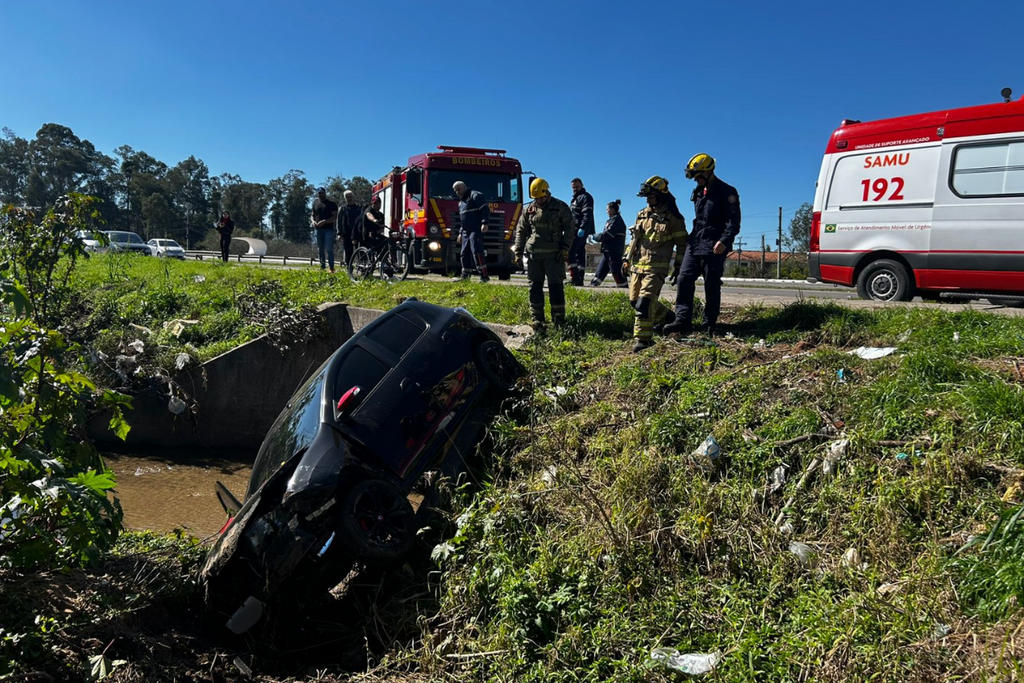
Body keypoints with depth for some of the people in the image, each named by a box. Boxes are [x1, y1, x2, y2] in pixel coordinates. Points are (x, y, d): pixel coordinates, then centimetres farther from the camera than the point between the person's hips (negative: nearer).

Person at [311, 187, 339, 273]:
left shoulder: (331, 204, 0)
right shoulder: (315, 203, 16)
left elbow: (335, 217, -8)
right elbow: (313, 215, 24)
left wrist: (324, 222, -19)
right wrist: (313, 221, 1)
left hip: (328, 229, -5)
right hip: (319, 229, 5)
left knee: (329, 249, -11)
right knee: (321, 249, 9)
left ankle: (332, 268, -11)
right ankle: (322, 267, 15)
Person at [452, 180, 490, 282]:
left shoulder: (475, 195, -3)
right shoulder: (461, 202, 25)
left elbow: (485, 209, -12)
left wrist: (484, 223, -22)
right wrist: (460, 232, 26)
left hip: (476, 230, -9)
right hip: (466, 232, 9)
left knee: (477, 252, -17)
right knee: (465, 253, 9)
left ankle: (484, 276, -18)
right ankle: (465, 275, 17)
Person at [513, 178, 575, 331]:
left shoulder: (560, 207, 3)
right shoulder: (528, 210, 11)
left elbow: (569, 228, 2)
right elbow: (521, 231, 14)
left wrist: (565, 248, -7)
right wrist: (518, 253, 8)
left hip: (554, 254, -3)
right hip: (533, 255, 3)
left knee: (556, 287, -3)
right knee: (535, 287, 3)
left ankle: (559, 320, 3)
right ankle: (537, 319, 10)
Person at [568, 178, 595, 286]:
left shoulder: (585, 197, -5)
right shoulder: (576, 198, 26)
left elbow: (587, 214, -18)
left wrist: (582, 228, -27)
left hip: (581, 230, -10)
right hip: (576, 230, 10)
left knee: (570, 251, -18)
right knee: (580, 253, 9)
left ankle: (575, 277, -22)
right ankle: (579, 279, 11)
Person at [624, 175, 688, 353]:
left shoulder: (673, 218, -5)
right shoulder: (643, 214, 12)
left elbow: (681, 244, -1)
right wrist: (627, 258, 16)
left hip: (656, 267, -7)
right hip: (637, 265, 7)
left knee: (645, 300, -19)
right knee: (635, 301, 12)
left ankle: (642, 338, -15)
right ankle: (666, 316, 33)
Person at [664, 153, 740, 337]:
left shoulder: (727, 192, -7)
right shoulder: (699, 192, 16)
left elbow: (734, 221, -14)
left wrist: (724, 241, -26)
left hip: (714, 248, -7)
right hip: (695, 244, 7)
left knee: (712, 286, -2)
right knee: (684, 278, -6)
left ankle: (708, 325, 7)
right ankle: (683, 321, -9)